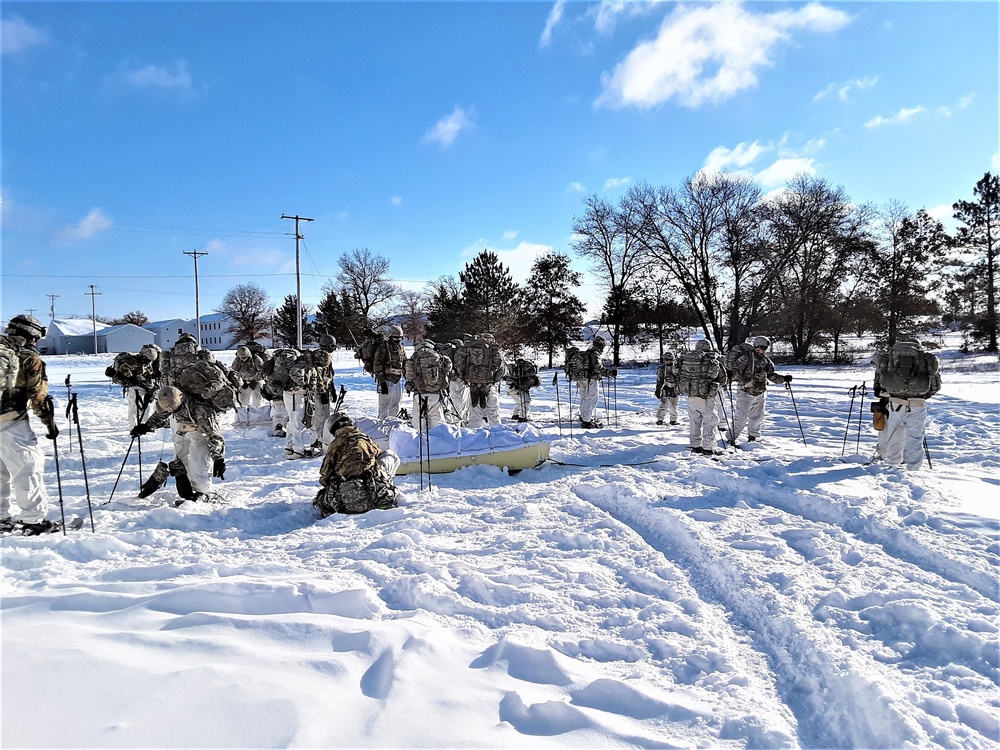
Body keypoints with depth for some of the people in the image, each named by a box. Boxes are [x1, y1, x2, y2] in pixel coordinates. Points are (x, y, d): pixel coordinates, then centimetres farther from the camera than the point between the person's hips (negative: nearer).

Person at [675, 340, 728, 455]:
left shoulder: (685, 359, 0)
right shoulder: (714, 361, -9)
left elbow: (677, 375, 7)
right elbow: (723, 380, 1)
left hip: (690, 397, 4)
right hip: (706, 398, -4)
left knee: (694, 422, 16)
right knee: (710, 422, 7)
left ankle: (695, 446, 22)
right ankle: (708, 448, 8)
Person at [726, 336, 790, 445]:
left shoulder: (766, 360, 6)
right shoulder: (746, 358, -13)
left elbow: (772, 375, 11)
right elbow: (734, 369, -15)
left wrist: (783, 378, -3)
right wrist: (734, 375, -37)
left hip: (760, 394, 6)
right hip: (746, 393, -6)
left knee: (757, 417, 17)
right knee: (741, 418, -6)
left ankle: (753, 436, 35)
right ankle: (731, 437, 6)